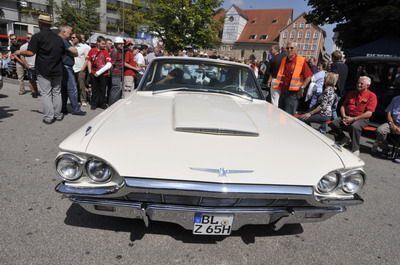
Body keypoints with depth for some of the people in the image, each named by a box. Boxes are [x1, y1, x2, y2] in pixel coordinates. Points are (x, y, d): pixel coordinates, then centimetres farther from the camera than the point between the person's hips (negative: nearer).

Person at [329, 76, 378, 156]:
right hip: (347, 117, 5)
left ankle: (355, 149, -19)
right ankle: (343, 140, 4)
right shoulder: (351, 93, 18)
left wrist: (354, 119, -19)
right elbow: (343, 106, 16)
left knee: (354, 126, -38)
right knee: (333, 123, -22)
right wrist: (344, 116, -5)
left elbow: (369, 113, -11)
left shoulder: (371, 96, -1)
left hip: (361, 119, -5)